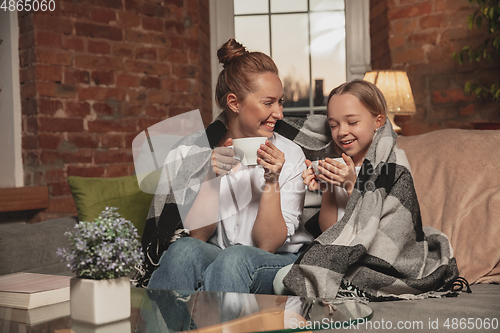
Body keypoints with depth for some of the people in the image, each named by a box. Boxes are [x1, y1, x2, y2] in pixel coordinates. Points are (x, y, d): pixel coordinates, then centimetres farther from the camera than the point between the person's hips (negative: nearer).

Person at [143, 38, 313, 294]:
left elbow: (267, 245, -9)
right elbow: (197, 235, -7)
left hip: (278, 264, -1)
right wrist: (211, 178, -20)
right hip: (214, 259, 1)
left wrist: (272, 182, -22)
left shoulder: (289, 154, -6)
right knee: (184, 249, -31)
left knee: (235, 258, -34)